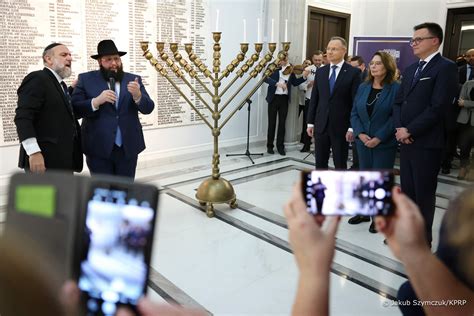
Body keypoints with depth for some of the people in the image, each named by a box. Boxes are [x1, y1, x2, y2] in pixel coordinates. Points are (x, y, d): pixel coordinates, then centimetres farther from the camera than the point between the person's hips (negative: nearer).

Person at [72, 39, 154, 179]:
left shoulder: (133, 79, 7)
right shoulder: (86, 79, 2)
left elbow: (148, 108, 0)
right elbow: (75, 109, -4)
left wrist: (137, 95, -22)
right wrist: (96, 101, -22)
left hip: (128, 147, 2)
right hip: (99, 148, -2)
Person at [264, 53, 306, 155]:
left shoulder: (290, 69, 6)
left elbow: (295, 82, 10)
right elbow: (266, 78, -19)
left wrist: (304, 77, -5)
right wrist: (277, 83, -29)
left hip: (284, 99, 3)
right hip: (274, 98, -3)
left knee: (282, 123, 6)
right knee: (272, 123, 4)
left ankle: (280, 146, 16)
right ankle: (270, 146, 15)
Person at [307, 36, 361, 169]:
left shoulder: (353, 72, -5)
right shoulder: (320, 71, 8)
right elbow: (314, 99, 9)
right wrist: (310, 122, 6)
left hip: (341, 126, -4)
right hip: (321, 125, 4)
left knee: (340, 164, 7)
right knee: (320, 163, 11)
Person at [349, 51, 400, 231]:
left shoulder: (395, 88, -7)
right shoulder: (363, 87, 7)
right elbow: (354, 113, 6)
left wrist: (379, 138, -17)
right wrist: (360, 134, -9)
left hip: (385, 144, -4)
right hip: (363, 142, 5)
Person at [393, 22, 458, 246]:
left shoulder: (446, 67, -8)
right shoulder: (410, 70, 16)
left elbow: (438, 107, -18)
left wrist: (409, 130, -15)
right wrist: (399, 128, -4)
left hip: (427, 142, -7)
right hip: (406, 140, 7)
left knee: (424, 192, 4)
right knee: (407, 189, 14)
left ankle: (422, 240, 18)